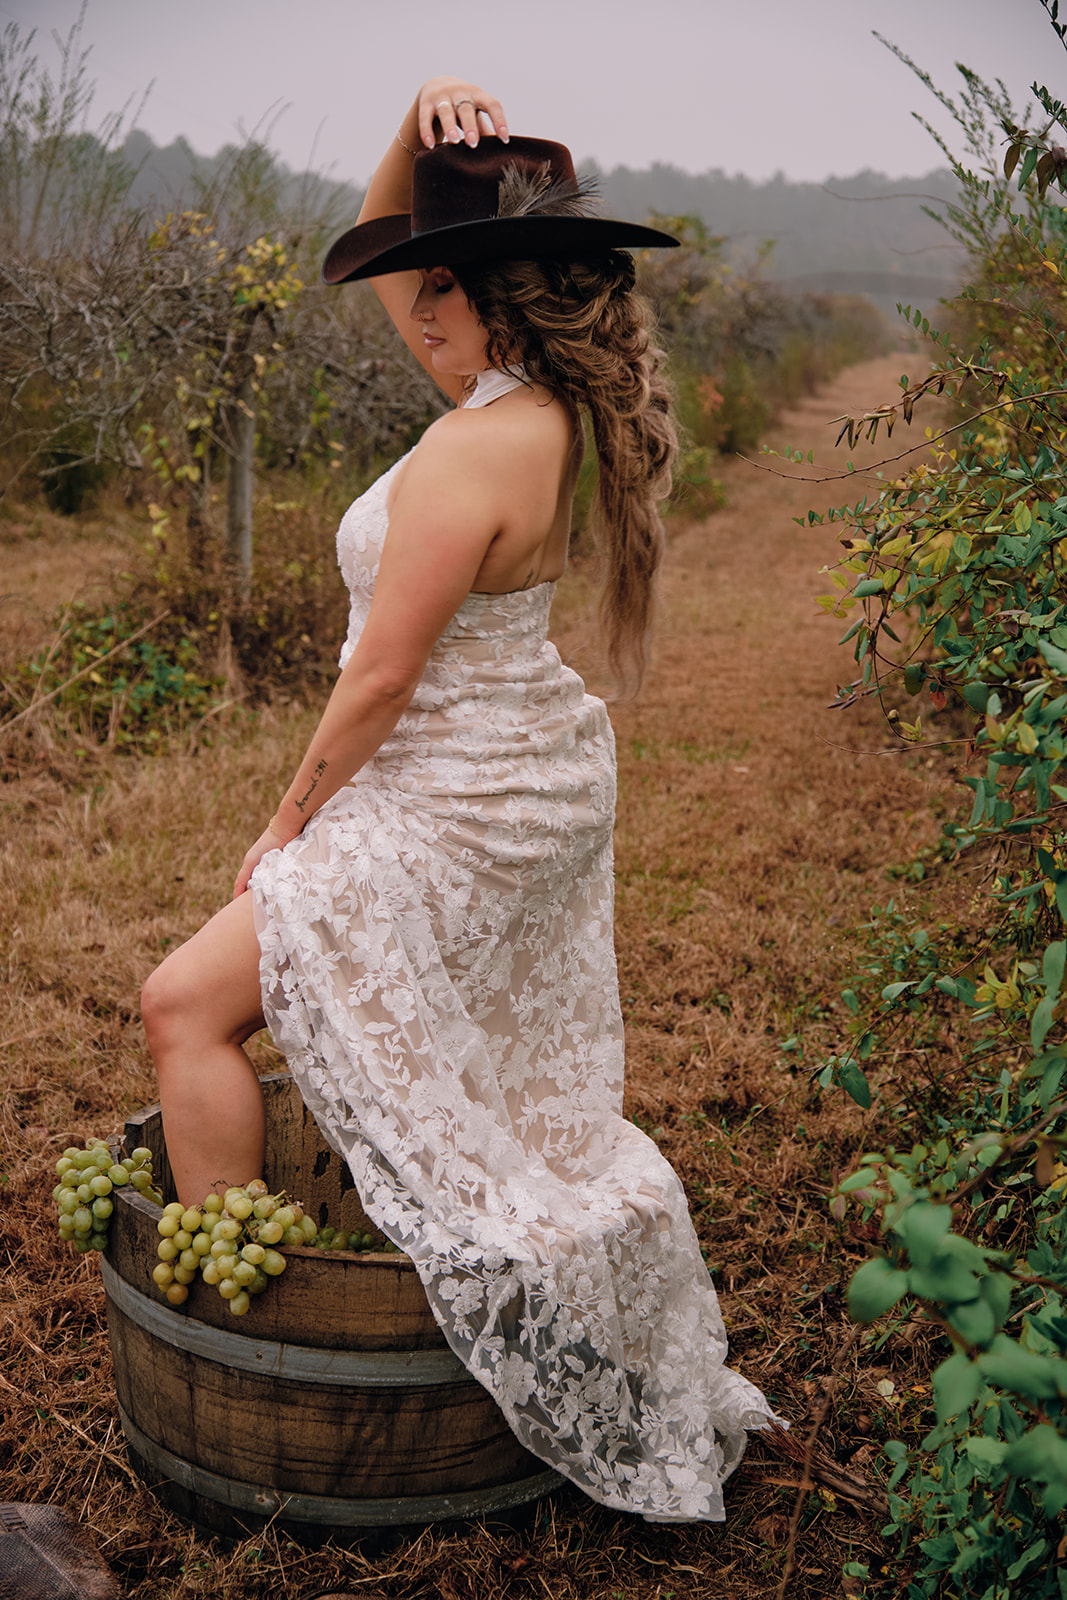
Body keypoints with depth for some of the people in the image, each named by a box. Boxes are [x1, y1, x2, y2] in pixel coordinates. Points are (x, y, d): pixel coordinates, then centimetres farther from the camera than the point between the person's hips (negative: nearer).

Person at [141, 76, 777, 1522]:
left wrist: (289, 824, -8)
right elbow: (379, 253, 15)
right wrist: (419, 127, -1)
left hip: (455, 812, -10)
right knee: (528, 1096, 21)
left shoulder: (466, 455, -25)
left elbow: (379, 678, -21)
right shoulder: (542, 400, 2)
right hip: (542, 781, 10)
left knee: (187, 1006, 0)